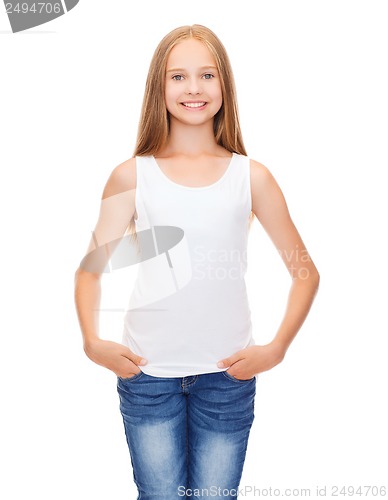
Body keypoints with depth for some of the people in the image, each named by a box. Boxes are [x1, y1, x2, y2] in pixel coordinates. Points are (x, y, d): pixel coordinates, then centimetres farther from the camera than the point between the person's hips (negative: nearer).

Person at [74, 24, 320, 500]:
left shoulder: (251, 177, 0)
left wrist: (276, 348, -5)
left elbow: (305, 272, 4)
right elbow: (90, 267, 4)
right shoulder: (132, 176, -1)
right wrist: (92, 340, -10)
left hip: (228, 373, 1)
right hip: (146, 371, 0)